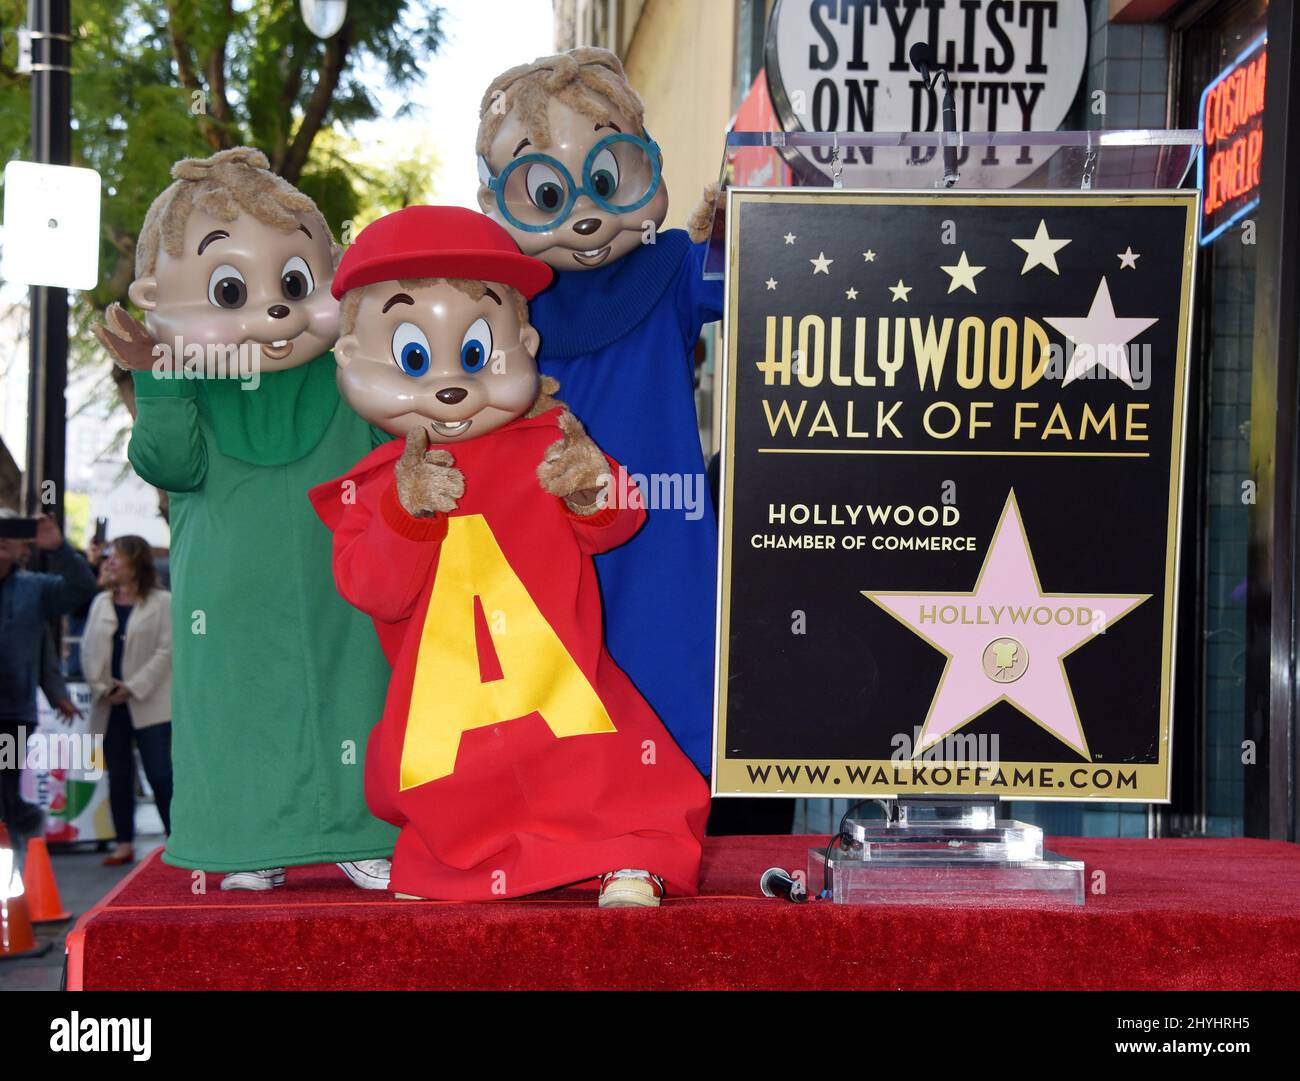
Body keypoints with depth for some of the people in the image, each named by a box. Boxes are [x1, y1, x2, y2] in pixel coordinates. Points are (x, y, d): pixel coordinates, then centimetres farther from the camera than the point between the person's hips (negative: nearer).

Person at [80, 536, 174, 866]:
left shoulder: (162, 602, -2)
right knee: (118, 775, 7)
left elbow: (166, 649, -8)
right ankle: (124, 843, 13)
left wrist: (134, 687, -13)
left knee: (159, 773, -7)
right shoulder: (101, 602, 13)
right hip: (109, 704, 5)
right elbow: (88, 649, 9)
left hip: (149, 703, -5)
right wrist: (101, 686, -6)